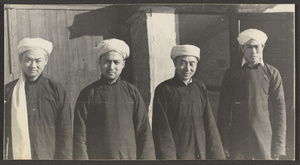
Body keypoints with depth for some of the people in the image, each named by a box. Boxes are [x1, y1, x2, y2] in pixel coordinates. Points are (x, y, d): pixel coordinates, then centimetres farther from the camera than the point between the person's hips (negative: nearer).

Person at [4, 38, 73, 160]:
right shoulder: (8, 90, 4)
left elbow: (65, 131, 4)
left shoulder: (56, 90, 4)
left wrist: (64, 158, -3)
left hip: (49, 156, 0)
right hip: (16, 156, 0)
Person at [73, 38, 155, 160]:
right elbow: (80, 135, 0)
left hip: (130, 156, 2)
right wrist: (82, 158, -8)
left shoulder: (132, 92, 8)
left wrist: (146, 158, -2)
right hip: (96, 157, -1)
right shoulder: (88, 94, 3)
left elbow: (144, 131, 6)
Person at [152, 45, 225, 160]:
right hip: (176, 155, -4)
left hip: (201, 154, 4)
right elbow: (161, 129, -7)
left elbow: (210, 125, 7)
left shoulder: (201, 88, 7)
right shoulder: (163, 89, -5)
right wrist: (167, 157, -12)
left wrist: (217, 155, 3)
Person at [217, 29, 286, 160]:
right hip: (237, 143, 0)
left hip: (265, 143, 0)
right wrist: (224, 147, 0)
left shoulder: (272, 73, 5)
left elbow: (279, 110, 2)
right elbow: (224, 110, 5)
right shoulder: (232, 74, 6)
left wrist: (278, 148, -4)